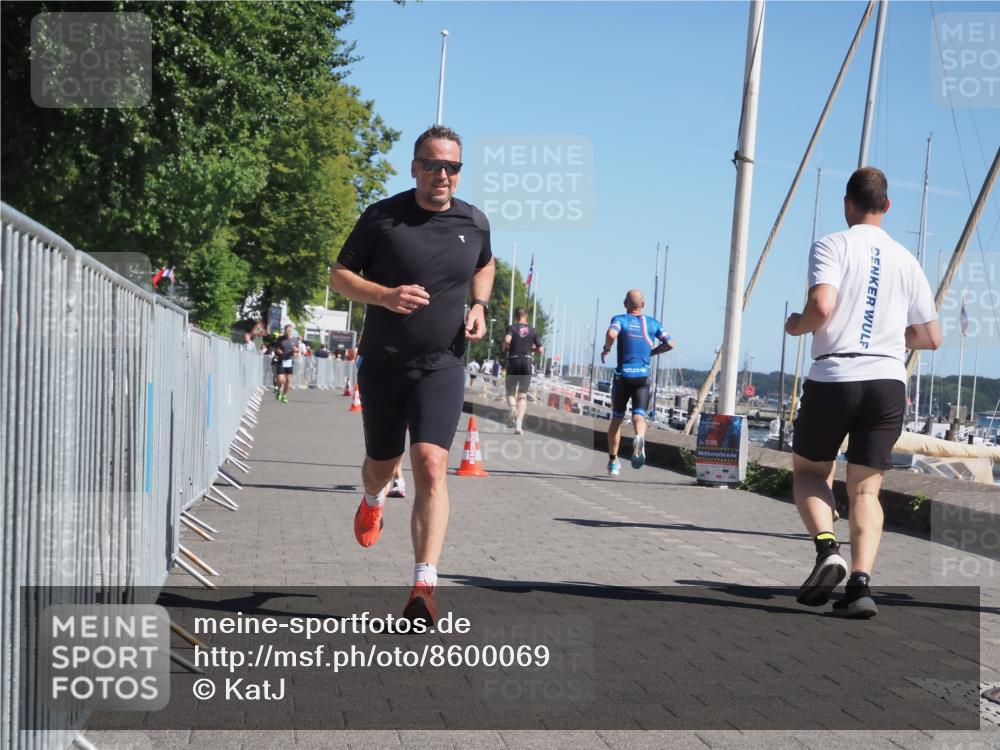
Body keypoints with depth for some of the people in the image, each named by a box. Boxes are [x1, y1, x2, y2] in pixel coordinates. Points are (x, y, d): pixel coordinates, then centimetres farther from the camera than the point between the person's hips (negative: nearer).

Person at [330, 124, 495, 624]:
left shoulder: (474, 222, 3)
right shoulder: (381, 217, -6)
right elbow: (339, 275, -1)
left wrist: (479, 306, 5)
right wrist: (384, 295, -19)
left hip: (441, 364, 0)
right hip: (383, 362, 0)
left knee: (431, 465, -18)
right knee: (382, 463, 15)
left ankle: (424, 588, -22)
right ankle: (373, 501, 55)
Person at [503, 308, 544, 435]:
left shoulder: (512, 327, -1)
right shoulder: (532, 330, 8)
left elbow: (507, 339, -21)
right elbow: (541, 350, 8)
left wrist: (505, 348, -1)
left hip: (513, 361, -1)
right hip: (527, 362, 1)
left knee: (510, 391, 13)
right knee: (523, 394, 4)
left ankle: (512, 407, -21)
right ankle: (519, 424, -10)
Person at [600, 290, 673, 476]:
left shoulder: (619, 319, -1)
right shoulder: (652, 323, 8)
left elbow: (611, 334, -22)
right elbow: (669, 344, 6)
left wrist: (606, 349, -4)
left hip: (622, 376, -1)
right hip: (643, 377, 1)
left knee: (616, 418, 11)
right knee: (639, 415, -6)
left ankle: (613, 461, 18)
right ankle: (640, 437, -42)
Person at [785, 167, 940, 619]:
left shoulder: (832, 246, -2)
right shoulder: (905, 260, 12)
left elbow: (821, 307, -18)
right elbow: (930, 337, 13)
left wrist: (796, 325, 3)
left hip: (833, 378, -3)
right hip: (888, 382, 3)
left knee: (808, 470, 16)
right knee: (865, 489, 7)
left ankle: (827, 547, -9)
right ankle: (861, 582, -10)